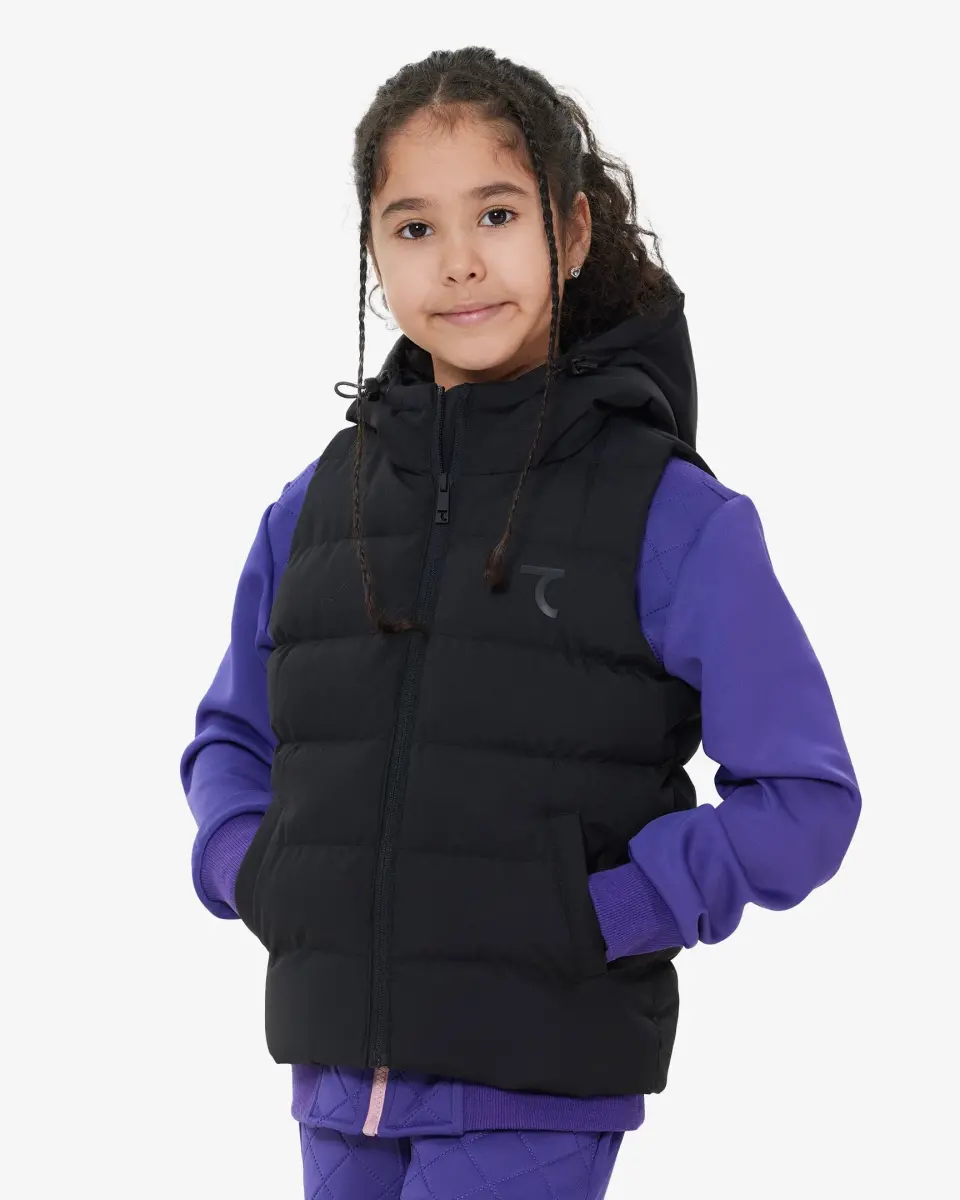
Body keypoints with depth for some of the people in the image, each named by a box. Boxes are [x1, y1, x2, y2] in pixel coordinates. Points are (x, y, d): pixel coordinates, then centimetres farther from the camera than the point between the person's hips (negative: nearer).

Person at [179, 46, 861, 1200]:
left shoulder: (670, 516, -6)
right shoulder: (318, 507, 8)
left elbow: (805, 797, -6)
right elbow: (231, 738, 20)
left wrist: (599, 919, -15)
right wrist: (249, 869, 0)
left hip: (539, 1095, -5)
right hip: (340, 1080, 5)